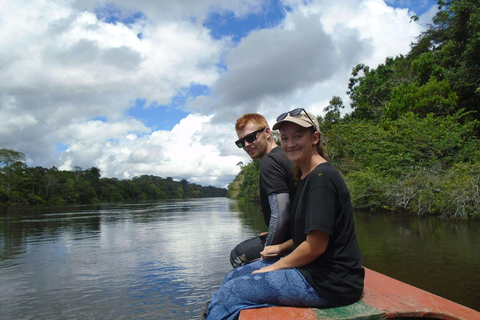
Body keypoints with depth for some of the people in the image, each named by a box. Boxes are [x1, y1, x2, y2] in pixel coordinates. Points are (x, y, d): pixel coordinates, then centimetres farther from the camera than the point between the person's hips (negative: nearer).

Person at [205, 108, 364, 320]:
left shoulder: (322, 178, -19)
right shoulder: (307, 177, 13)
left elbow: (316, 245, -21)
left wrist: (275, 266, -10)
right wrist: (280, 247, 10)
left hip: (329, 282, -10)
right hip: (312, 268, 10)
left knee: (230, 293, -13)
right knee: (234, 276, 11)